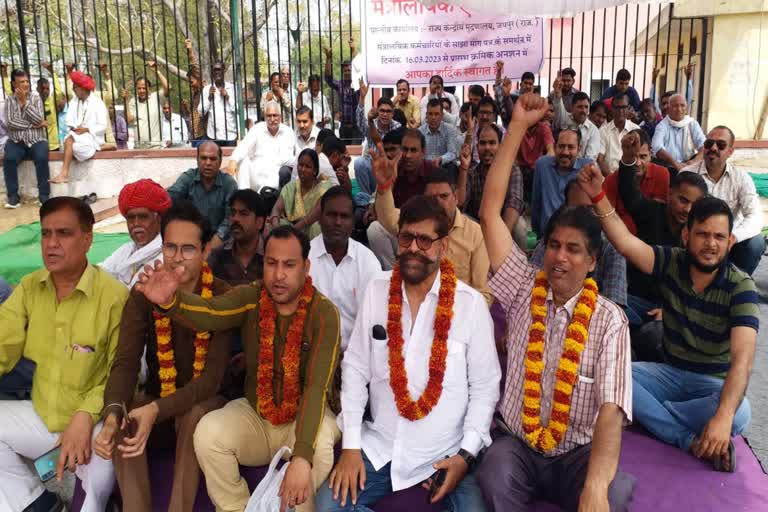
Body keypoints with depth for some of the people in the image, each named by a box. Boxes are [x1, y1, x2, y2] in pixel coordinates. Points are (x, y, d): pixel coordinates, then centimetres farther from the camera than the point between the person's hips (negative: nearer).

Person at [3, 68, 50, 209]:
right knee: (8, 158, -29)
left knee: (42, 158, -32)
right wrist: (32, 125, -13)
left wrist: (25, 101, -12)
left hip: (36, 140, -1)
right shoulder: (9, 100, 5)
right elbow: (10, 123, -7)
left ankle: (44, 196, -21)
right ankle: (13, 196, -18)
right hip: (16, 141, 1)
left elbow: (39, 120, -10)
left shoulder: (36, 97, 3)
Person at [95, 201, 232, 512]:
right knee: (120, 418, -28)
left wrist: (156, 410, -39)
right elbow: (125, 362, -17)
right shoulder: (144, 295, -7)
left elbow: (213, 376, -23)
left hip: (204, 401, -2)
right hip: (156, 397, 3)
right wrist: (112, 413, -39)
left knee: (194, 416, -35)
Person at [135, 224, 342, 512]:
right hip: (255, 415, 3)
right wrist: (170, 301, -55)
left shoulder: (324, 313, -19)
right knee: (208, 431, -23)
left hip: (304, 417, -3)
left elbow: (316, 386, -28)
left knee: (320, 442, -34)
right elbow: (209, 313, -31)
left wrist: (302, 457, -38)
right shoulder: (250, 297, -10)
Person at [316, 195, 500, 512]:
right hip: (379, 446, 2)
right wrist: (350, 445, -4)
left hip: (446, 453, -2)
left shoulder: (471, 303, -10)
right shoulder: (376, 291, -2)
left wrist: (466, 455, -11)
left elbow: (485, 386, -4)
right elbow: (355, 369, 1)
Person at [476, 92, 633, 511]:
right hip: (517, 446, 1)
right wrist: (518, 126, -9)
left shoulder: (609, 319, -6)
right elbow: (489, 213, -7)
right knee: (494, 476, -31)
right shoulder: (523, 289, 0)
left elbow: (611, 408, -16)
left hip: (579, 453, -1)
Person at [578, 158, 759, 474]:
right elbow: (625, 243, -26)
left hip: (715, 382, -2)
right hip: (669, 372, 3)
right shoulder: (670, 262, -8)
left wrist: (723, 416, -46)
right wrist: (598, 196, -41)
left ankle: (647, 412, -17)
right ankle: (692, 442, -24)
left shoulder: (740, 288, -19)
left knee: (739, 413, -36)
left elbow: (742, 359, -30)